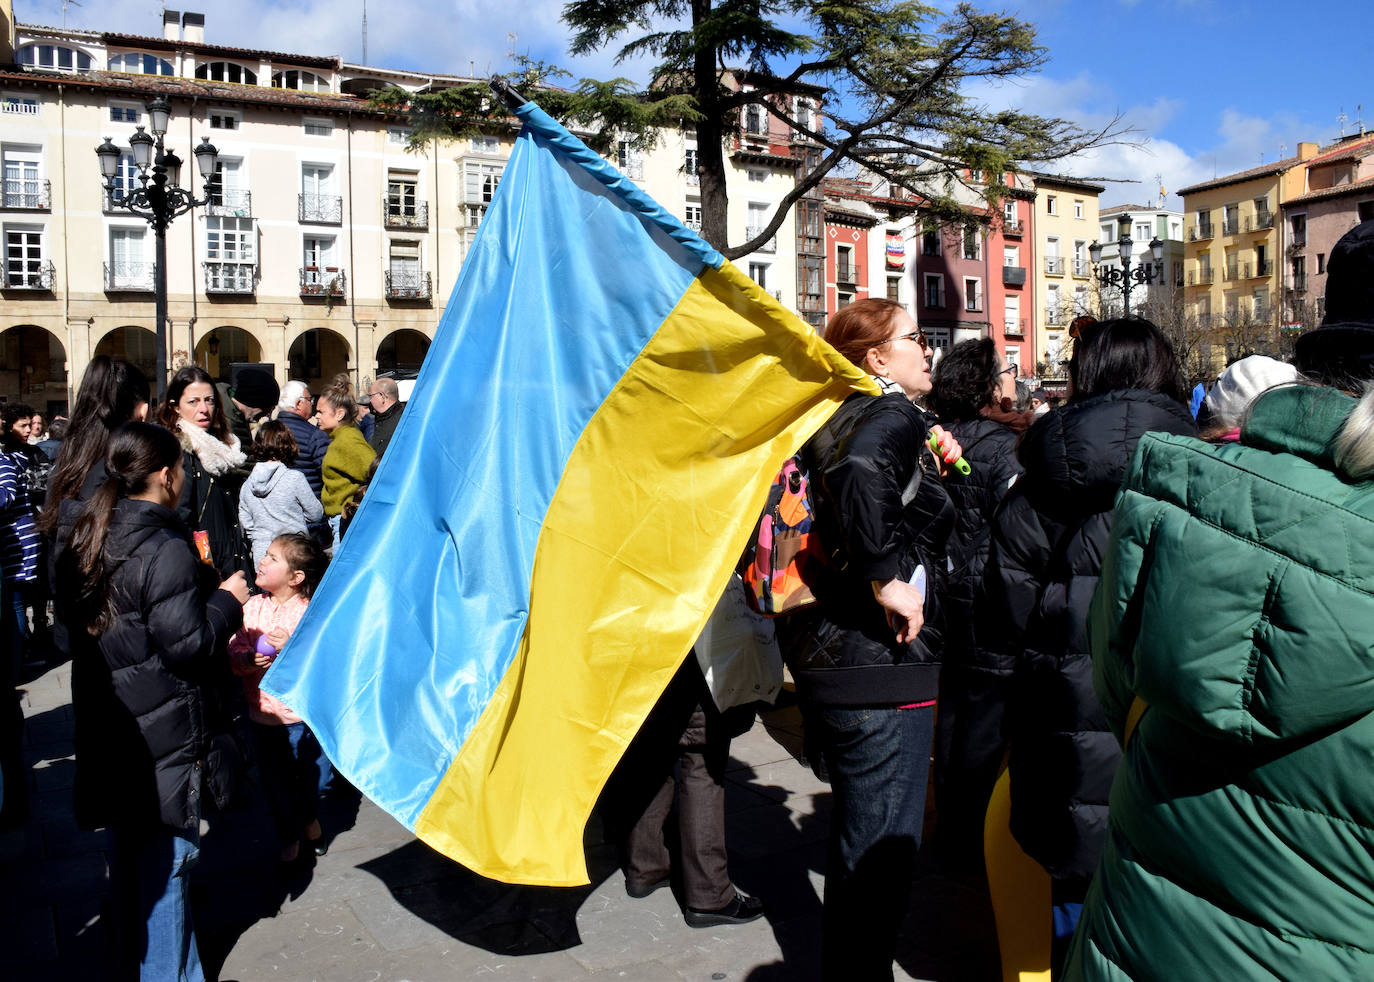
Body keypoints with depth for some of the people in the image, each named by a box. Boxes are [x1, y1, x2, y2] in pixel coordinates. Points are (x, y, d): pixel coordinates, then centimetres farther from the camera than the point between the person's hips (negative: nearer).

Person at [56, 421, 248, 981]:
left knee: (125, 852, 22)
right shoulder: (165, 550, -22)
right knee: (165, 854, 6)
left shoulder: (83, 541, 5)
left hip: (105, 726, 8)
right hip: (162, 737, -8)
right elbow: (187, 646, -22)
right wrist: (227, 600, -7)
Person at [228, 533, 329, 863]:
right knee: (276, 783, 14)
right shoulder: (252, 608, 1)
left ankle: (310, 818, 40)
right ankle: (289, 837, 37)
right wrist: (247, 660, -19)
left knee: (314, 777, 8)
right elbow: (234, 651, 2)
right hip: (265, 712, 4)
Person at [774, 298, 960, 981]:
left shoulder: (843, 416, 13)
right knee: (884, 845, 3)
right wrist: (890, 581, -27)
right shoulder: (894, 417, -14)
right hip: (878, 665, -10)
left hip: (826, 649, 10)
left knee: (857, 830, 24)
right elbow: (860, 474, -35)